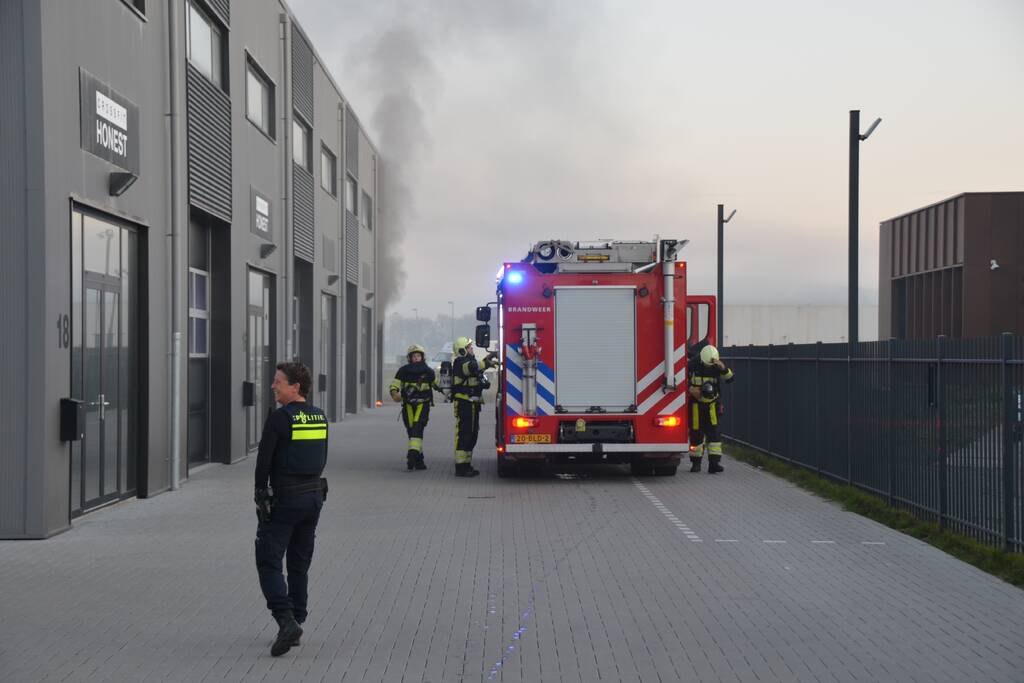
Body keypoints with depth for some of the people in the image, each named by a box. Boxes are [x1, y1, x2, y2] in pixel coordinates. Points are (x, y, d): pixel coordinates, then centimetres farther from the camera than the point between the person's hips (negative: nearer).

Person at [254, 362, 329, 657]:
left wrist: (260, 494, -1)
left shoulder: (279, 418, -14)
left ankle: (286, 621, -16)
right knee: (299, 563, 15)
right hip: (314, 495, 7)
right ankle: (296, 623, 18)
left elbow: (264, 460, -12)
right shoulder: (320, 417, 7)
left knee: (269, 561, -2)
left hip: (283, 499, -7)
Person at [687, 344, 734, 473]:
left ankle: (714, 463, -13)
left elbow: (729, 379, -13)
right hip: (696, 403, -1)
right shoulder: (693, 364, -8)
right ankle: (696, 462, 16)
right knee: (696, 433, 3)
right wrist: (691, 389, -17)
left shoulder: (717, 365, -4)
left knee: (714, 432, -10)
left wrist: (723, 368, -31)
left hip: (712, 404, 1)